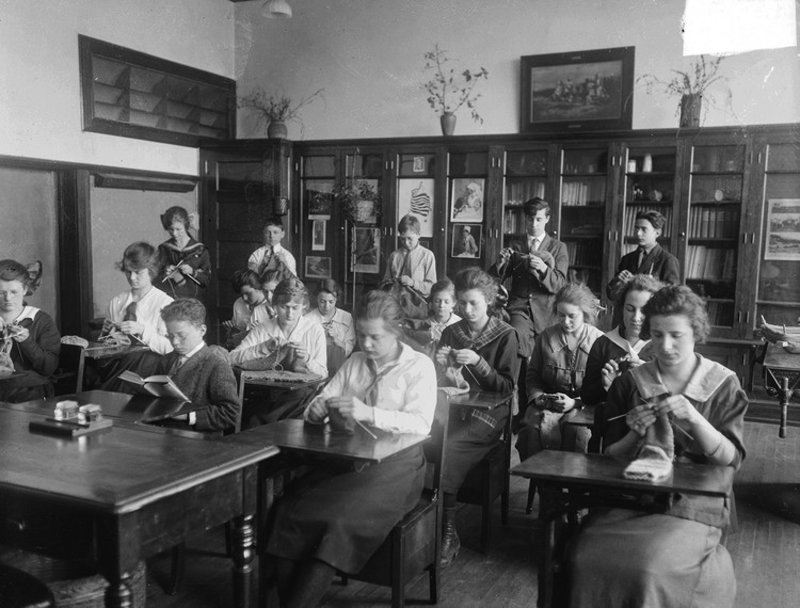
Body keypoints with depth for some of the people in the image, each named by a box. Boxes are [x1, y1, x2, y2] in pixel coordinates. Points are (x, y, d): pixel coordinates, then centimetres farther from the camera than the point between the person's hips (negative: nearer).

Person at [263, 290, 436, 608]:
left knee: (339, 520, -30)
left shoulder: (419, 366, 1)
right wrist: (317, 409, -9)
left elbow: (421, 423, -13)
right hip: (345, 459, 5)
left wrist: (369, 413, -27)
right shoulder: (354, 362, 17)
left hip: (393, 465, -5)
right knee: (286, 511, -21)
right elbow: (320, 404, 16)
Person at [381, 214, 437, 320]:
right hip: (394, 303, 2)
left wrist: (412, 282, -12)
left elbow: (431, 287, 2)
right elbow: (386, 282, 20)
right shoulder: (394, 255, 12)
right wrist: (389, 285, -2)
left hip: (416, 305, -2)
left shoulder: (427, 255, 3)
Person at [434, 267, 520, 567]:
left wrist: (478, 363, -16)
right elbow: (439, 384, 17)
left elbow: (507, 386, -3)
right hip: (454, 408, 4)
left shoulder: (505, 335, 1)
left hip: (487, 414, -4)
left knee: (446, 448, -31)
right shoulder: (451, 333, 14)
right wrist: (441, 367, -5)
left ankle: (447, 532, -16)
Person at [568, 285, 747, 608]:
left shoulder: (723, 384, 4)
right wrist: (635, 435, -11)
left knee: (652, 568, -29)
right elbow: (610, 457, 10)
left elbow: (731, 459, -3)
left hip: (693, 505, -1)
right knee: (587, 560, -25)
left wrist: (693, 418, -18)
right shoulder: (629, 383, 7)